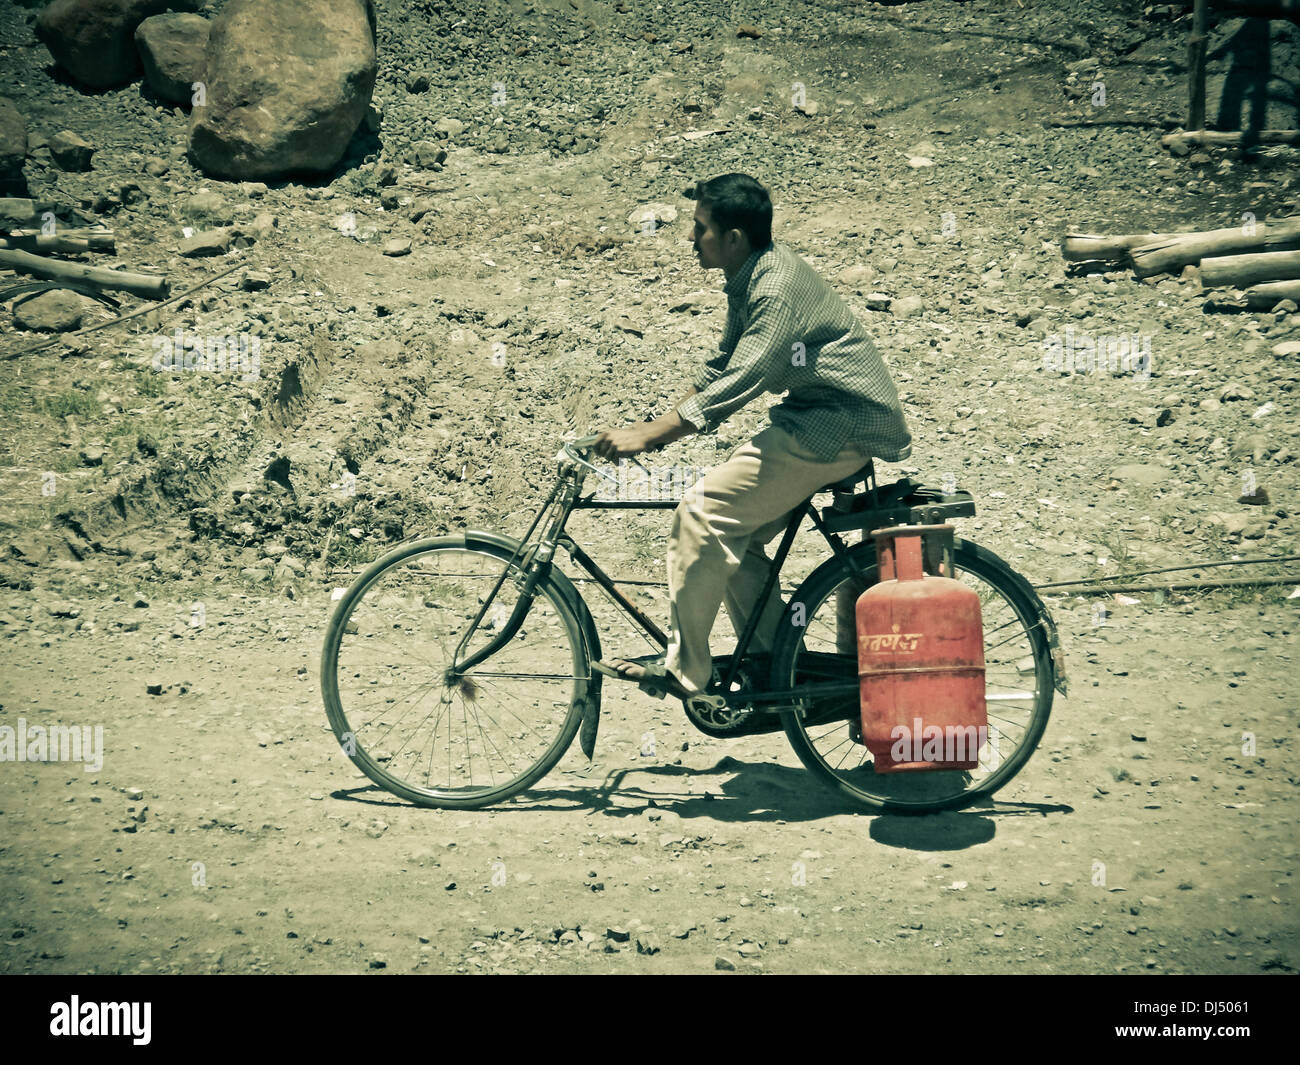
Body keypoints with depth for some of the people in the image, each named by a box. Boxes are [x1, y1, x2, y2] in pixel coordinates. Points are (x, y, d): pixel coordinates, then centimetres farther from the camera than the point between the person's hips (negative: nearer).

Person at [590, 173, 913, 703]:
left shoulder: (779, 288, -21)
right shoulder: (749, 279, 11)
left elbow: (739, 383, -27)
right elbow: (722, 365, 20)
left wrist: (645, 437, -25)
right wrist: (657, 424, 12)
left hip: (843, 427, -10)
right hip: (817, 420, 10)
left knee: (702, 512, -17)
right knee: (734, 534, 7)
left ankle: (681, 671, -10)